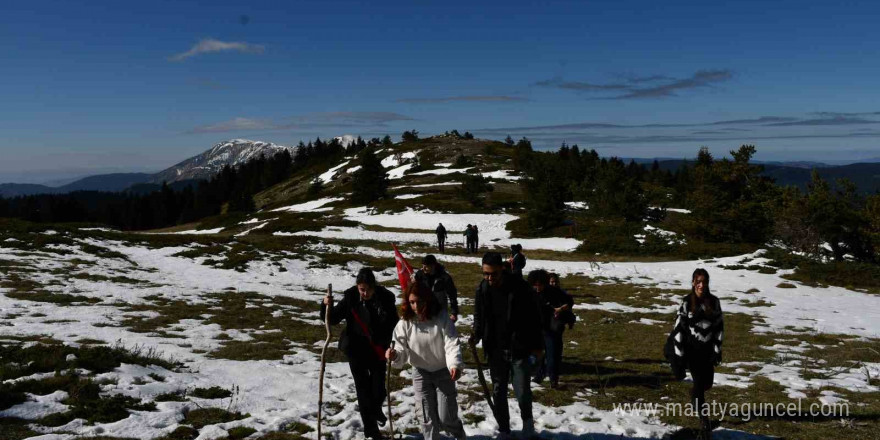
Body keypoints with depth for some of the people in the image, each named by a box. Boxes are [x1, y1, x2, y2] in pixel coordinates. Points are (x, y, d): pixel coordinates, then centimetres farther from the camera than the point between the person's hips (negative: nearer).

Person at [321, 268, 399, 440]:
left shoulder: (385, 298, -14)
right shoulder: (350, 298, -14)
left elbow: (394, 324, -8)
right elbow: (334, 319, -6)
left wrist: (390, 346, -19)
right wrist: (327, 306, -25)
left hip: (377, 349, 1)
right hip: (356, 349, -1)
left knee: (379, 388, 6)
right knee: (363, 387, 3)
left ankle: (375, 409, 42)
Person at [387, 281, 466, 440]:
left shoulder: (442, 318, -18)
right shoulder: (405, 323, -12)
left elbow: (452, 345, -24)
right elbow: (402, 350, -9)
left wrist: (455, 365, -42)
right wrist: (395, 356, -33)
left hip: (443, 372, -2)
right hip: (421, 373, 2)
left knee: (446, 417, 4)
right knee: (427, 418, 6)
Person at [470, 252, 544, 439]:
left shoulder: (519, 286, -16)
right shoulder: (482, 289, -5)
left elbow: (533, 317, -8)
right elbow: (479, 316, 9)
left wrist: (537, 345, -6)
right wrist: (476, 335, -10)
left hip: (519, 348, -3)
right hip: (495, 350, 4)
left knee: (522, 392, -2)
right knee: (498, 392, 11)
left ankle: (527, 421, 28)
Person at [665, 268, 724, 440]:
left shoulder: (714, 302, -1)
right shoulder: (686, 303, -10)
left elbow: (719, 326, 5)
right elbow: (679, 328, -8)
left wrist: (718, 350, 1)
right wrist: (679, 354, -9)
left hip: (708, 349, 4)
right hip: (691, 349, -4)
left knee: (708, 383, 12)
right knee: (699, 383, -6)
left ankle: (694, 395, 47)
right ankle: (704, 422, 1)